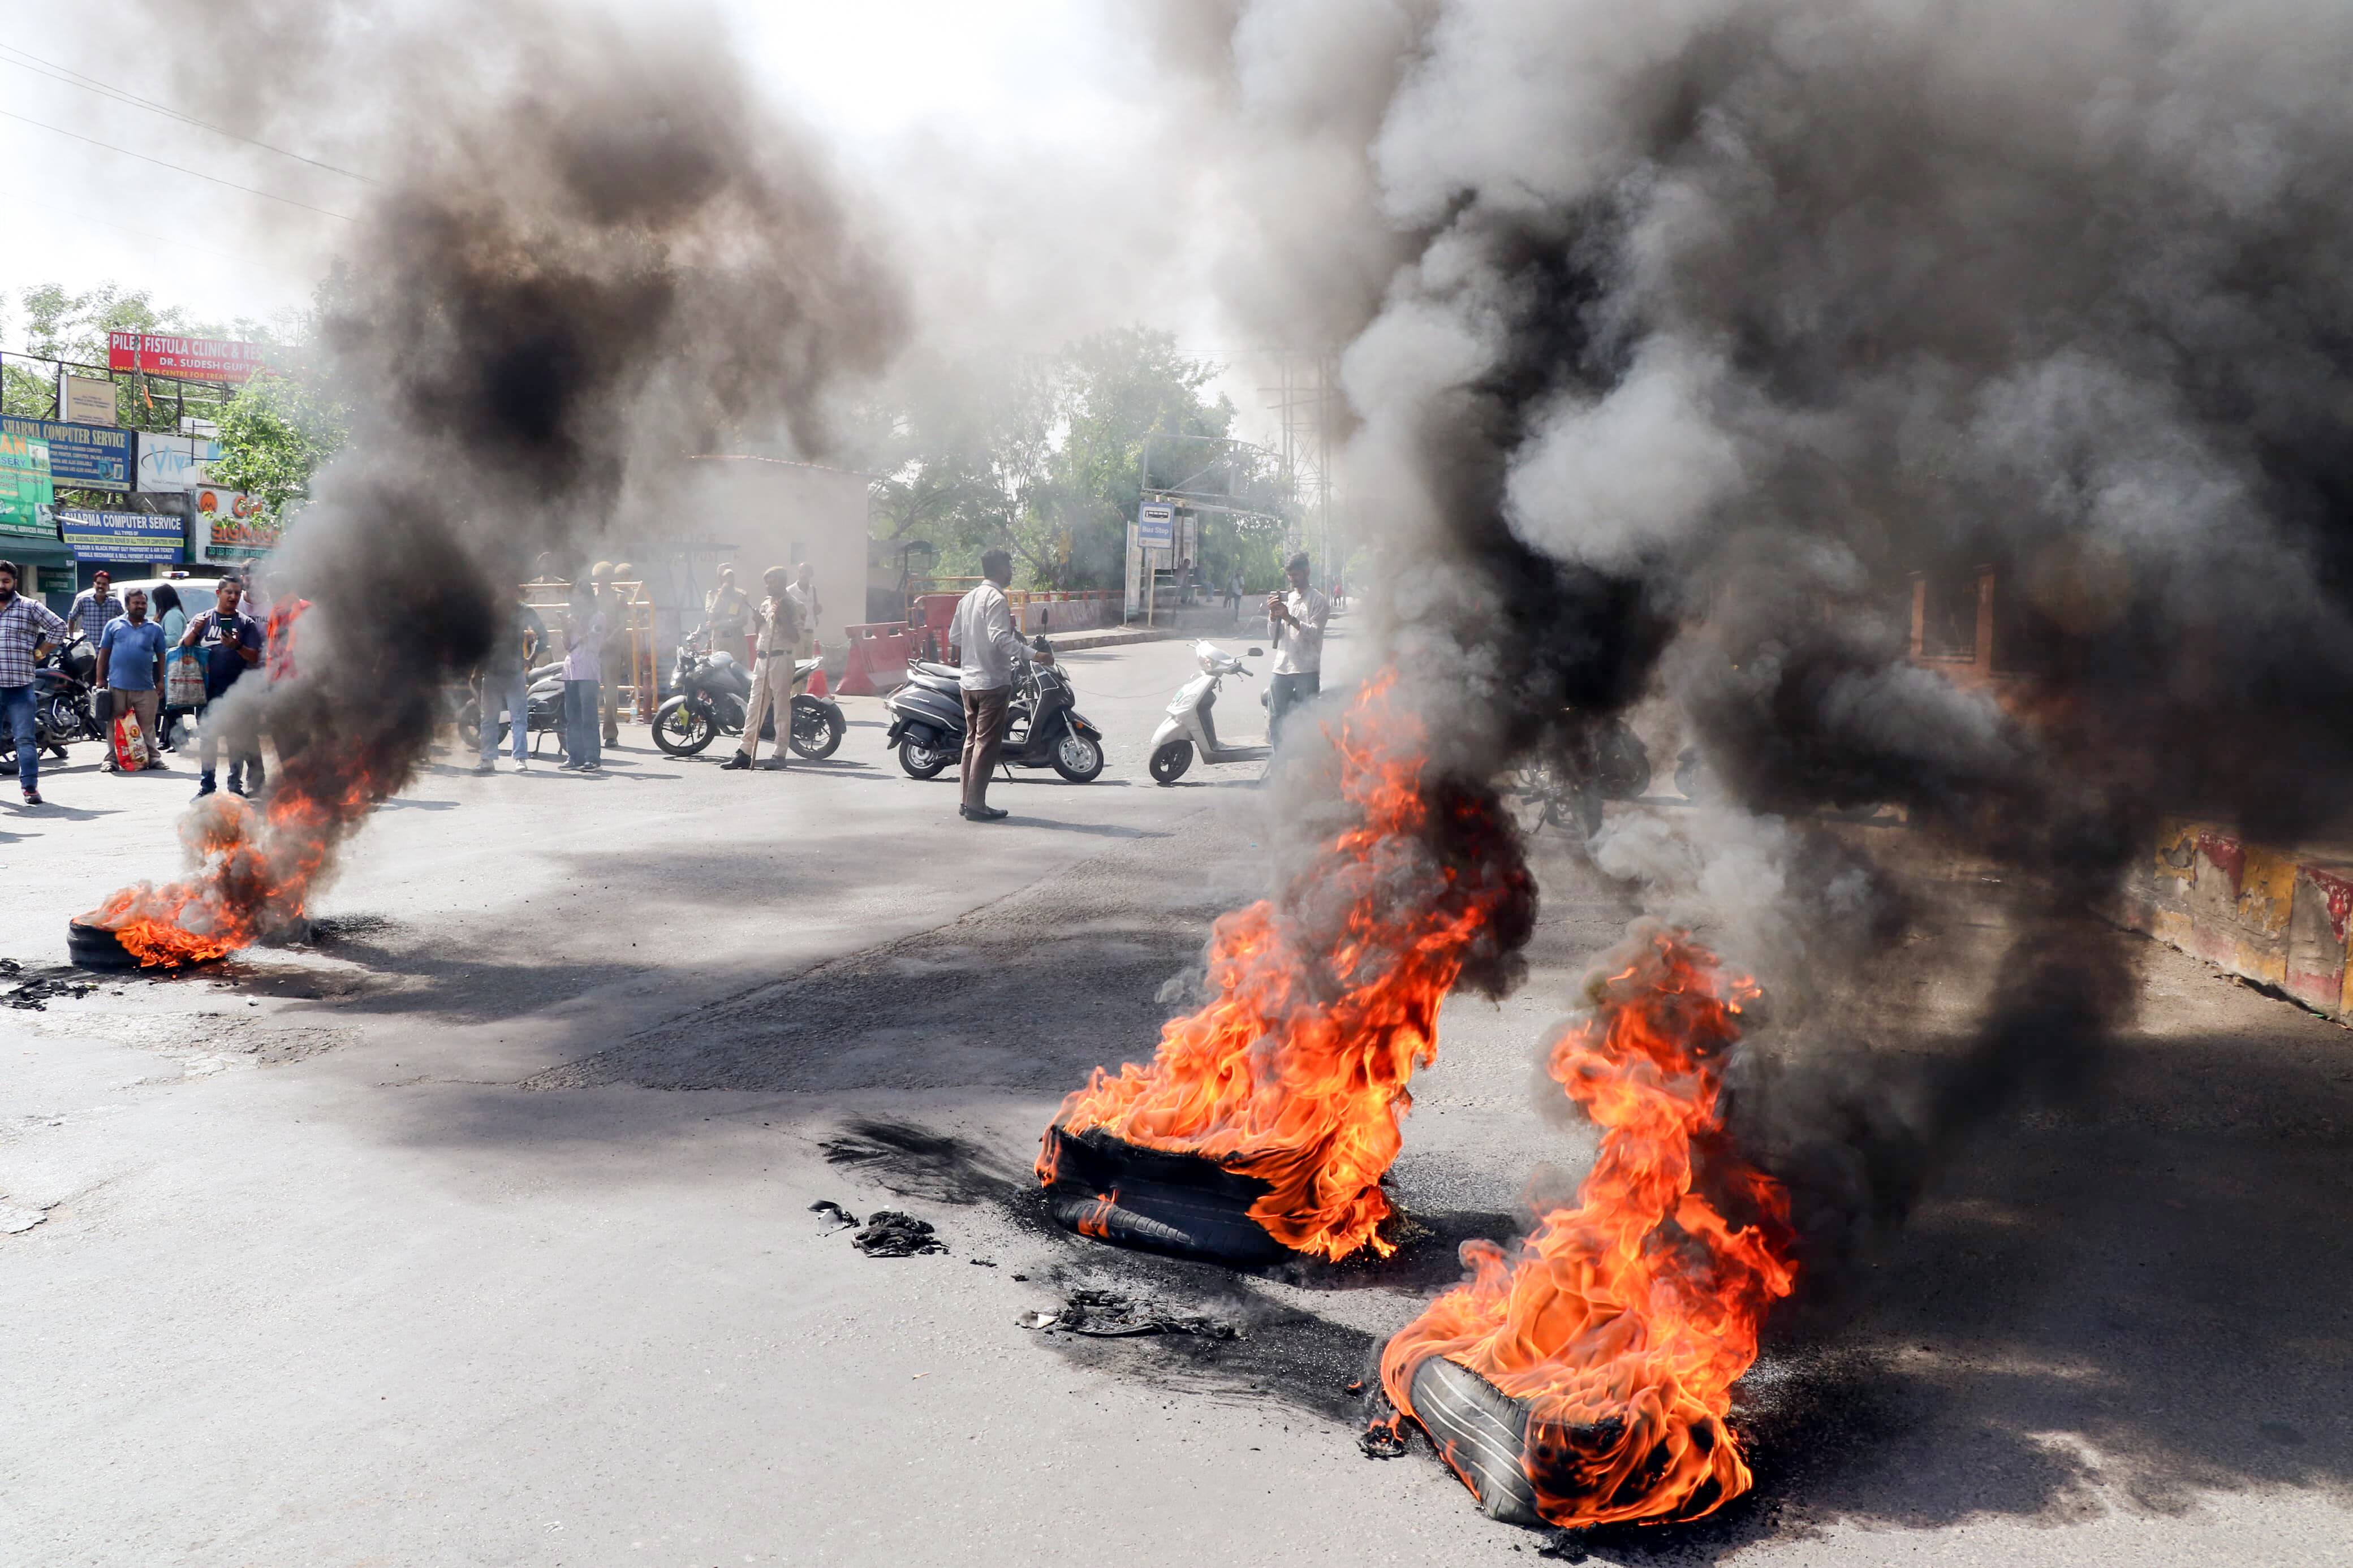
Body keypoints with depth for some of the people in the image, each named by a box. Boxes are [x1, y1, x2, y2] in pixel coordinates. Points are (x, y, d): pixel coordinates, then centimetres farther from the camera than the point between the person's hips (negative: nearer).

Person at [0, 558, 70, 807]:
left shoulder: (30, 607, 4)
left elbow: (58, 626, 5)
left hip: (20, 686, -3)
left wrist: (38, 649, 1)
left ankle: (30, 786, -5)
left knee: (25, 738, -6)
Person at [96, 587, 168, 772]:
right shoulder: (114, 625, 7)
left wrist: (161, 681, 7)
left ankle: (154, 758, 10)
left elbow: (161, 656, 14)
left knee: (148, 727, 6)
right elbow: (104, 653, 8)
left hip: (146, 688, 1)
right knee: (116, 726, 3)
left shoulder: (155, 629, 11)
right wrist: (100, 679, 4)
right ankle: (112, 759, 7)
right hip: (118, 686, -1)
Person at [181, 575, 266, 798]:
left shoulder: (246, 623, 6)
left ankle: (236, 786, 8)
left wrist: (237, 646, -19)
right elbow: (183, 647, 6)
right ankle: (206, 786, 13)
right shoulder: (203, 619, 10)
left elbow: (254, 657, 0)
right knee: (207, 740, 6)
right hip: (207, 691, 2)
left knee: (238, 741, 0)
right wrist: (195, 631, -13)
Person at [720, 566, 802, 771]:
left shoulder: (792, 605, -6)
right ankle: (745, 752, 9)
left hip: (781, 659, -7)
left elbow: (796, 638, -13)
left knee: (781, 709, -3)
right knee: (755, 706, 7)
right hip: (761, 659, 8)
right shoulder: (766, 603, 16)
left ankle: (781, 756, 1)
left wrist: (781, 618, -21)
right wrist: (758, 620, 6)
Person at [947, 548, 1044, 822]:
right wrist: (1030, 654, -30)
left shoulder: (968, 599, 13)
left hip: (969, 681, 9)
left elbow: (954, 637, 16)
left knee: (972, 740, 14)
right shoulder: (996, 599, -14)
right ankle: (976, 805, -6)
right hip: (993, 681, -9)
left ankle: (967, 801, 16)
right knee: (987, 743, -5)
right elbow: (1000, 636, -26)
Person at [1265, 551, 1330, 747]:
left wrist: (1289, 618, -21)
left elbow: (1314, 633, -12)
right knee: (1274, 718, 5)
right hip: (1282, 667, 6)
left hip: (1306, 671, -5)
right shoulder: (1285, 599, 16)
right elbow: (1273, 635, 14)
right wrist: (1273, 614, -4)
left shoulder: (1318, 601, 0)